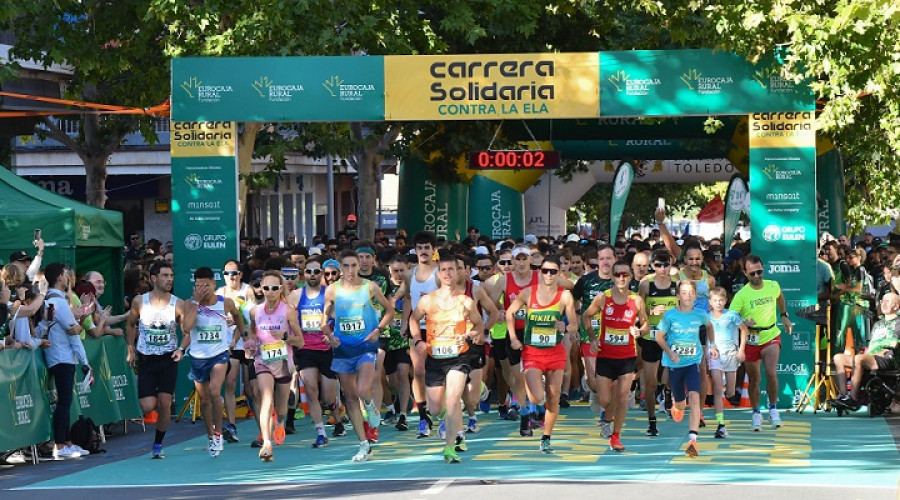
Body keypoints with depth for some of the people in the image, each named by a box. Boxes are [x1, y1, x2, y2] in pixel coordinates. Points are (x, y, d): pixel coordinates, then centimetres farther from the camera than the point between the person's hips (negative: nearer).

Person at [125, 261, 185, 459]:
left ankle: (158, 445, 11)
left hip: (169, 360, 0)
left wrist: (181, 350, -17)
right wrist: (131, 349, 8)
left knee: (165, 404, -4)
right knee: (148, 407, -9)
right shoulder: (139, 301, -4)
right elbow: (130, 325, 12)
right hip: (146, 359, 0)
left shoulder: (178, 304, -5)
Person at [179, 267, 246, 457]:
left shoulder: (226, 303, -5)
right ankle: (211, 437, 28)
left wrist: (235, 339, 12)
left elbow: (238, 316, 18)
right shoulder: (191, 304, -7)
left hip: (220, 355, -2)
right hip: (198, 356, 2)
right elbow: (186, 328, -24)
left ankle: (218, 432, -7)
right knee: (204, 399, 12)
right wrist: (196, 302, -21)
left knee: (214, 392, -23)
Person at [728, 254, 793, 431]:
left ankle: (773, 409, 0)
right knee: (753, 380, 9)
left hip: (771, 337, 1)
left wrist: (784, 316, 20)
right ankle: (756, 414, 28)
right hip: (751, 340, -1)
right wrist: (743, 323, -36)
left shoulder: (773, 286, -4)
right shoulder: (741, 295, -15)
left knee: (771, 373, -19)